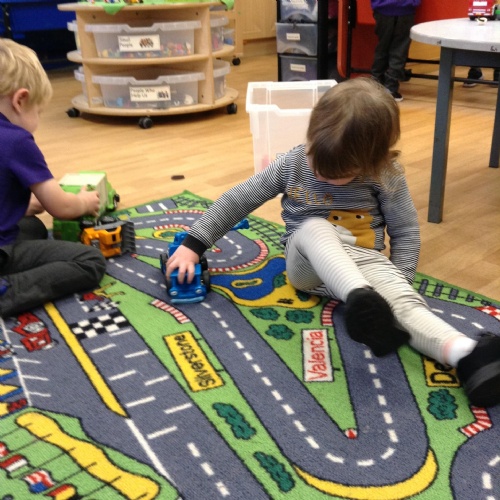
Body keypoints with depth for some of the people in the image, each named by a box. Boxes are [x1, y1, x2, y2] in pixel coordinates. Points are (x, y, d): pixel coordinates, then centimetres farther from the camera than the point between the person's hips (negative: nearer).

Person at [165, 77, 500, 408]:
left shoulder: (385, 176, -10)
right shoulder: (292, 164, -6)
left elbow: (406, 232, -2)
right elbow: (237, 201, -1)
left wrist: (399, 281, -16)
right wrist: (193, 244, -4)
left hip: (363, 262, 0)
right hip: (307, 262, 1)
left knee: (404, 302, -33)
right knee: (314, 227, -35)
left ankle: (467, 356, -56)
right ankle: (361, 300, -59)